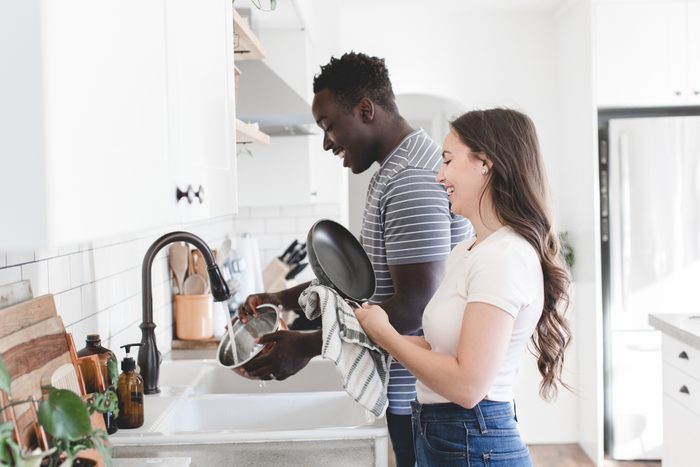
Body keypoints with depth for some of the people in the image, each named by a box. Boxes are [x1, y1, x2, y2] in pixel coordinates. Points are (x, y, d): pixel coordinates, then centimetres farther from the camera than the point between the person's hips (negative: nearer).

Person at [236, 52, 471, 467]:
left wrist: (309, 346, -21)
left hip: (422, 398, -10)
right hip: (411, 391, 10)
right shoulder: (393, 172, 13)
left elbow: (416, 306, -26)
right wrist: (280, 300, 7)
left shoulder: (413, 180, -21)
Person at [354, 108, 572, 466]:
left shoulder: (504, 256, -21)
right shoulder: (465, 252, 8)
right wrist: (373, 332, 0)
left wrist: (384, 333, -13)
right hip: (439, 437, 9)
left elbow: (467, 386, -24)